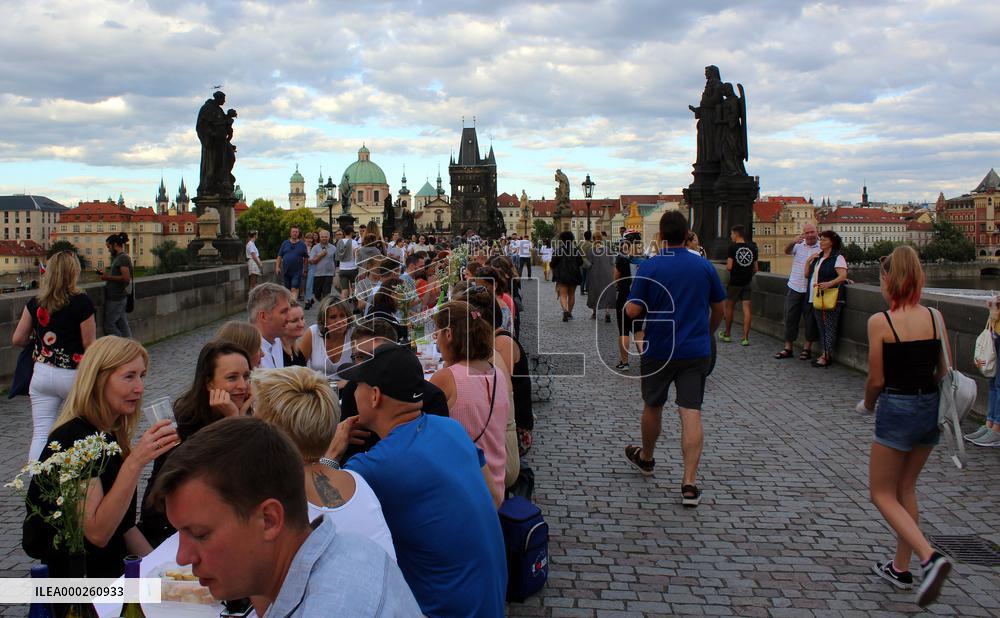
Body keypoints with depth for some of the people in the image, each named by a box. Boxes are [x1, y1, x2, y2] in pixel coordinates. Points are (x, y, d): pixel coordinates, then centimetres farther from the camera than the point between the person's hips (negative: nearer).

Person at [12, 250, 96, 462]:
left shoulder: (35, 303, 0)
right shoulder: (81, 302, -13)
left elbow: (18, 339, 7)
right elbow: (89, 345, -11)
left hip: (42, 373, 3)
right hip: (73, 374, -3)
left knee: (40, 433, 3)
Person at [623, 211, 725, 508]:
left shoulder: (649, 267, -10)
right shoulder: (704, 266, 0)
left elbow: (633, 311, -13)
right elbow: (719, 310, 9)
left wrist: (627, 305, 9)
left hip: (658, 350, -1)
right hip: (696, 351, 1)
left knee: (652, 407, 19)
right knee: (691, 414, -2)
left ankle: (645, 458, 41)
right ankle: (689, 483, -7)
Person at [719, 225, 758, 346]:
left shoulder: (733, 247, -12)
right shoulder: (752, 247, 4)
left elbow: (729, 266, -16)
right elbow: (755, 268, 7)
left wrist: (726, 266, 6)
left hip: (735, 282, -3)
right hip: (748, 282, 3)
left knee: (729, 307, 13)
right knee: (746, 309, 2)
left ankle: (727, 334, 25)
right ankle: (745, 338, -1)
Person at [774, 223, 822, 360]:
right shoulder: (799, 245, 6)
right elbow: (787, 251, -11)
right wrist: (793, 242, -30)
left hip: (811, 289, -2)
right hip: (795, 287, 2)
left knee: (810, 318, 4)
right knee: (790, 317, 5)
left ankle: (807, 348, 15)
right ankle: (788, 347, 13)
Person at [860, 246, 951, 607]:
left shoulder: (880, 322, -15)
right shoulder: (935, 317, 0)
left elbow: (876, 379, -11)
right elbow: (944, 371, 4)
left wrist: (868, 404, 9)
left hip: (896, 410, -6)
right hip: (930, 408, 6)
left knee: (882, 494, 8)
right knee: (906, 489, 21)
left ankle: (930, 558, -11)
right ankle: (901, 567, 28)